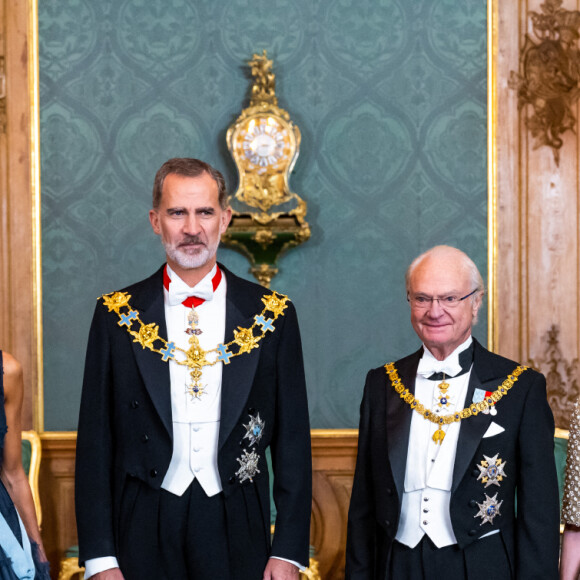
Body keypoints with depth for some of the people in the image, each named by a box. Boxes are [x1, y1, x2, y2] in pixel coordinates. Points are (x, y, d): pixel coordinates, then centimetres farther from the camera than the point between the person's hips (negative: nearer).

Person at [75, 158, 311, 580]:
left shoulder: (270, 315, 2)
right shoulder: (118, 315, 2)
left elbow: (293, 439, 3)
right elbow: (96, 440, 1)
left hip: (238, 533, 0)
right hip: (144, 538, 0)